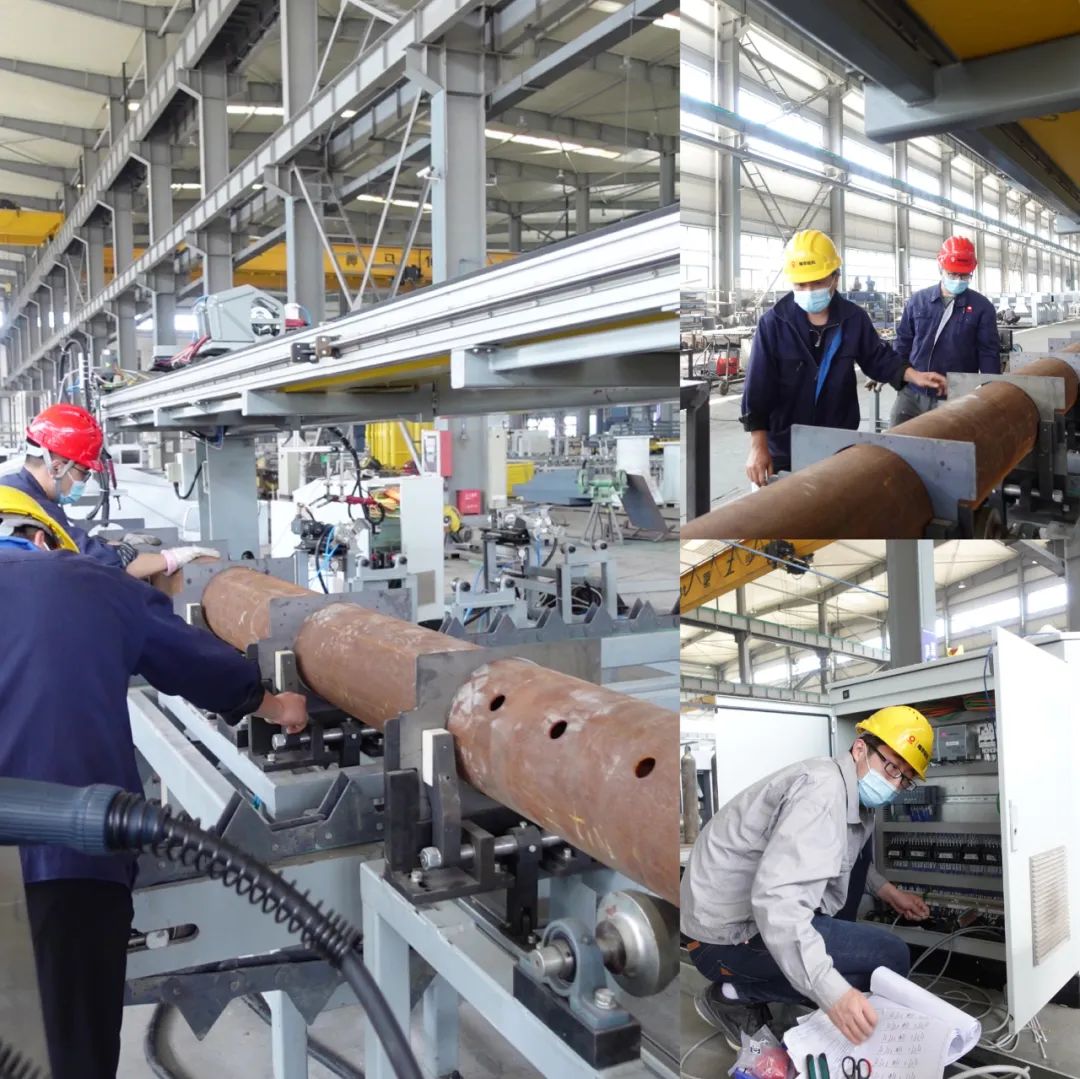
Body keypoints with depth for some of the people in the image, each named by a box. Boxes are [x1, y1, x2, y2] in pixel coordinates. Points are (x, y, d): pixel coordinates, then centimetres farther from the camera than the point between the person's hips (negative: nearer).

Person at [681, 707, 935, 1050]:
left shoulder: (853, 792, 8)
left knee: (857, 841, 13)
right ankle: (737, 995, -5)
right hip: (728, 937, -10)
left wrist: (886, 890, 17)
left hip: (754, 905, 10)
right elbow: (776, 899, -36)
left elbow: (842, 858, 31)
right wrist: (832, 992, -42)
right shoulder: (824, 788, -24)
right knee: (891, 957, -14)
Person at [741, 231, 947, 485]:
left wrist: (912, 375, -3)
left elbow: (877, 358, 15)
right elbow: (758, 388, -11)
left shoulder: (854, 318, 0)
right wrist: (758, 446, -15)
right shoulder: (773, 323, -9)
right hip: (784, 450, -3)